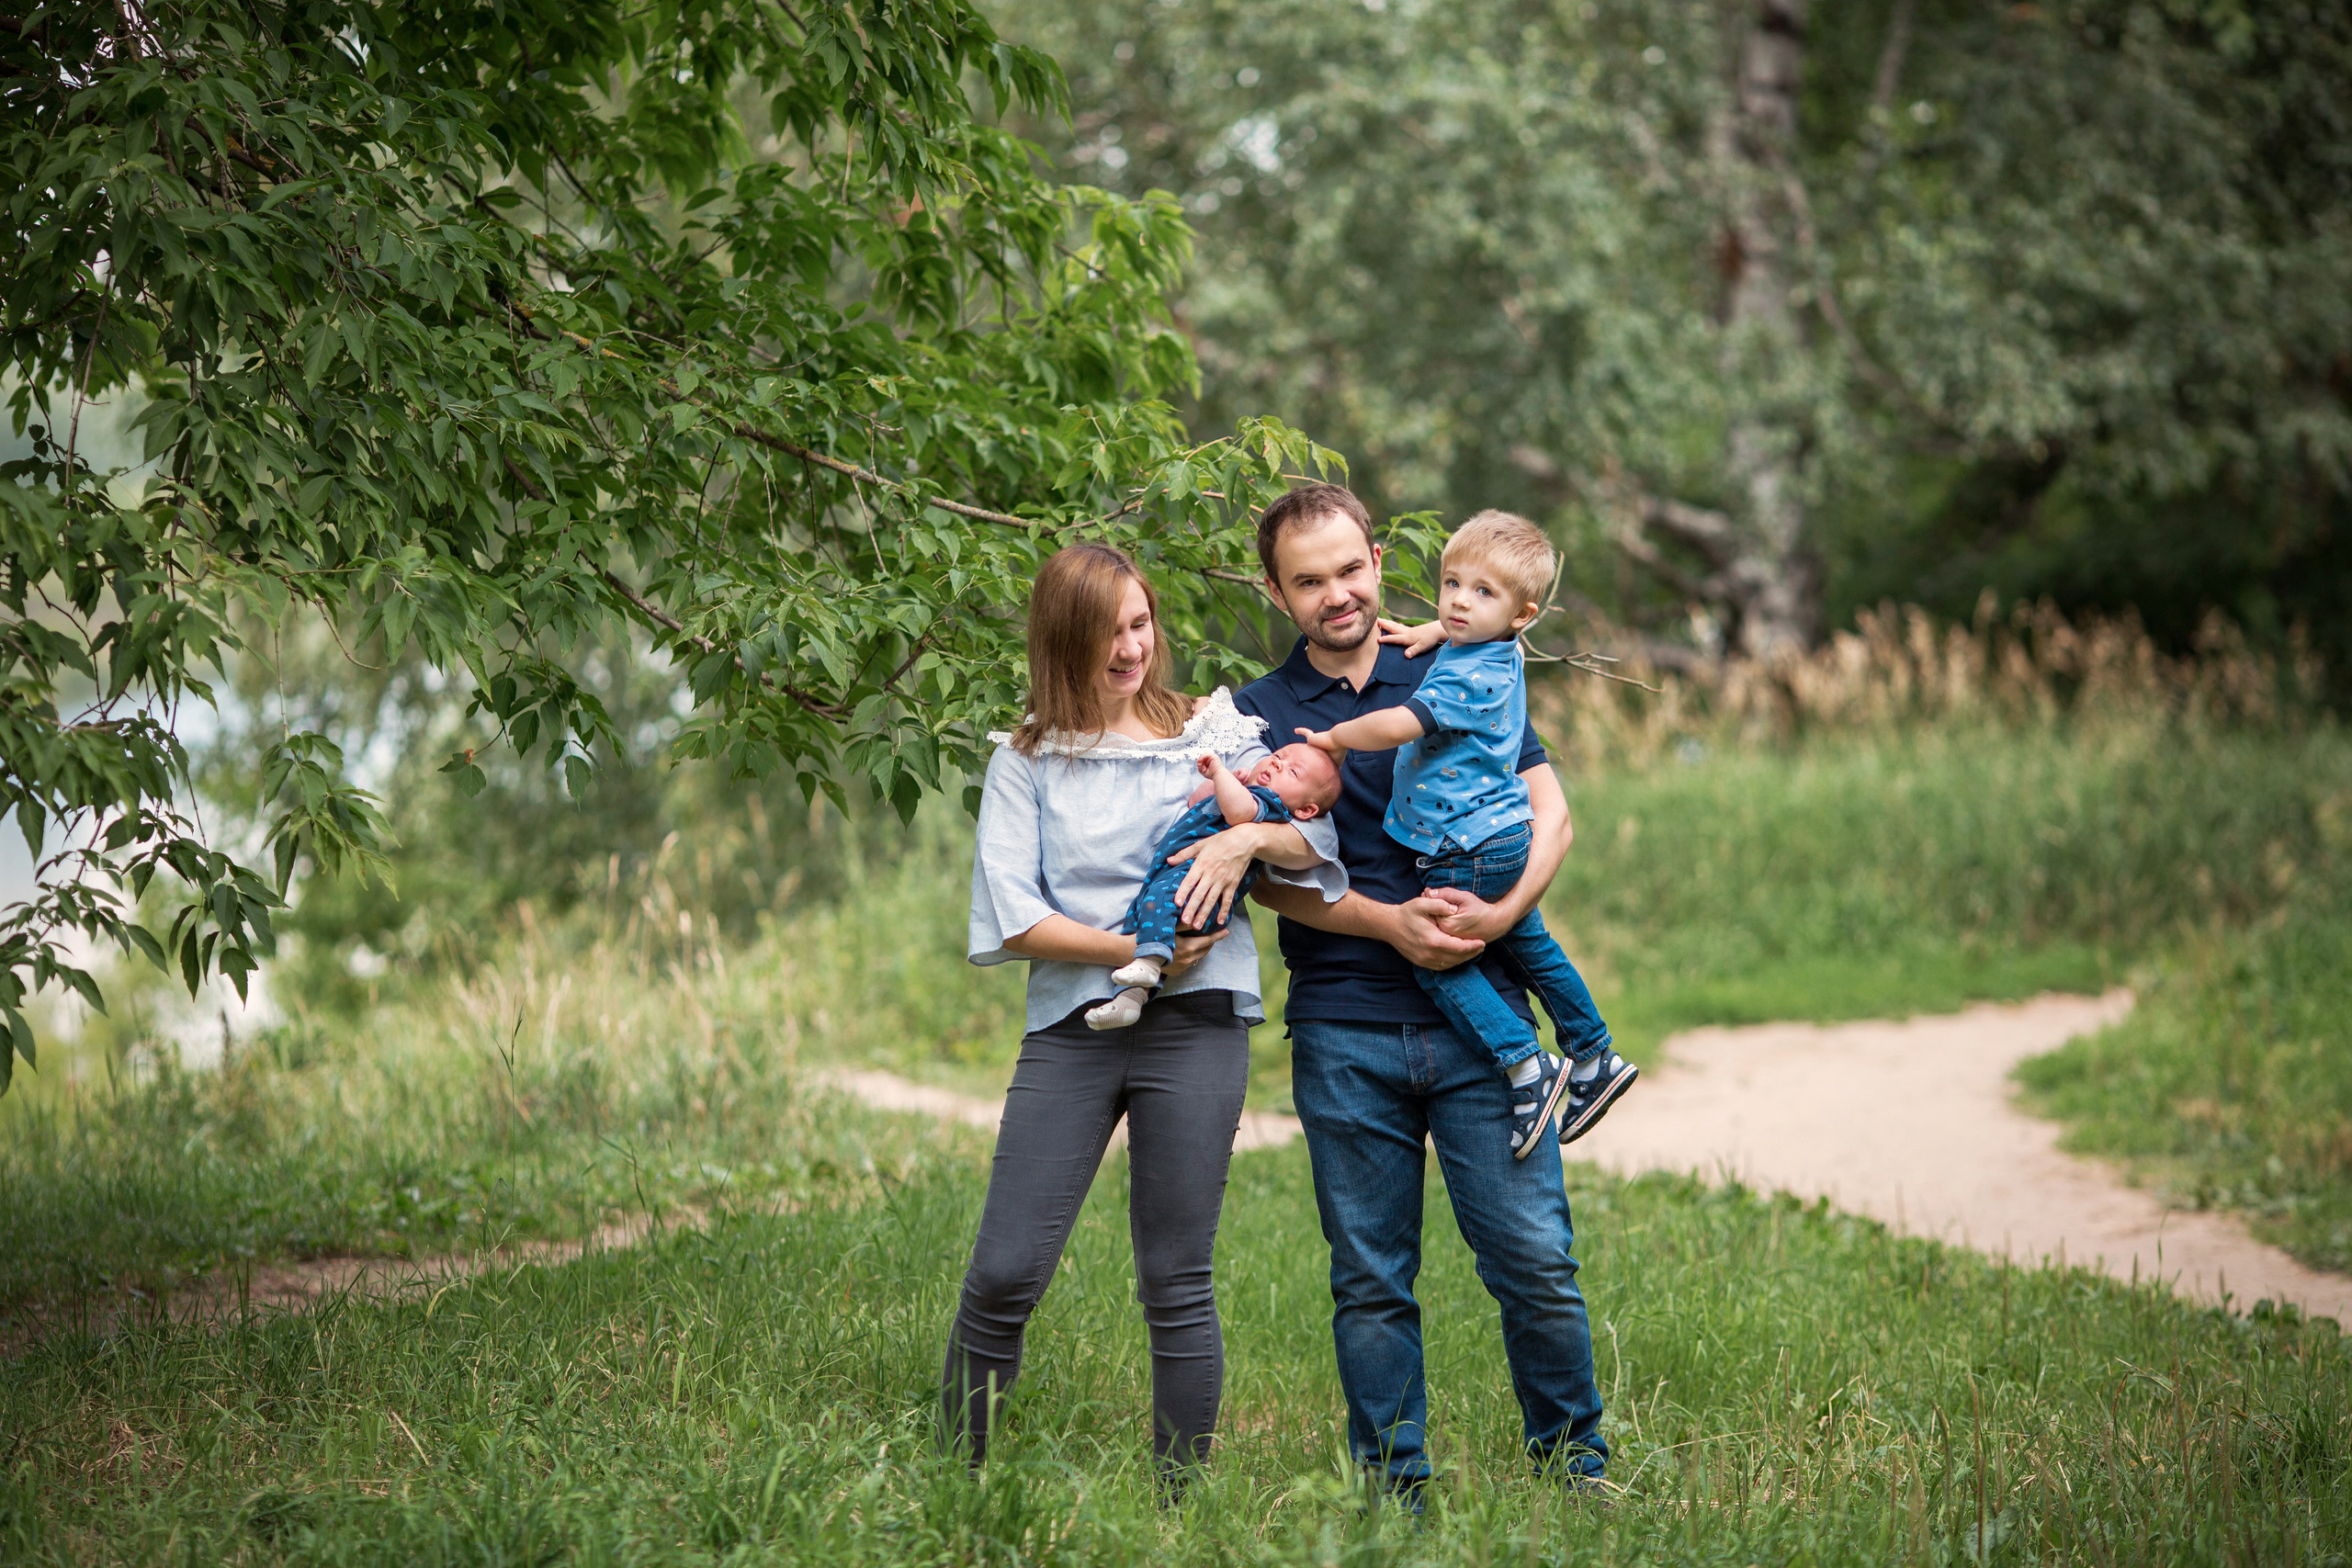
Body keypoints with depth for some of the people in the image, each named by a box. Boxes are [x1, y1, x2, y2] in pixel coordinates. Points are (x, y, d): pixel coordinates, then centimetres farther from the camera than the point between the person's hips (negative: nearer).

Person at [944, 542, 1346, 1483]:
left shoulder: (1213, 735, 10)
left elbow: (1319, 841, 6)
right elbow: (1007, 917, -1)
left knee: (1176, 1285, 2)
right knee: (1004, 1272, -6)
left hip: (1195, 1021, 0)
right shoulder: (1027, 762, 7)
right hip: (1070, 1025, 0)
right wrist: (1131, 951, -12)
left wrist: (1252, 837, -15)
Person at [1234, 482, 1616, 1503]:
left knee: (1534, 1258, -5)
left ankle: (1574, 1467, 10)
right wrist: (1390, 924, -14)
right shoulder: (1258, 713, 8)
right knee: (1370, 1283, 4)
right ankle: (1394, 1490, 13)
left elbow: (1550, 812, 6)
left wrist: (1501, 914, -12)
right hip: (1343, 1030, 0)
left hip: (1479, 1015, 0)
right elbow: (1269, 874, -1)